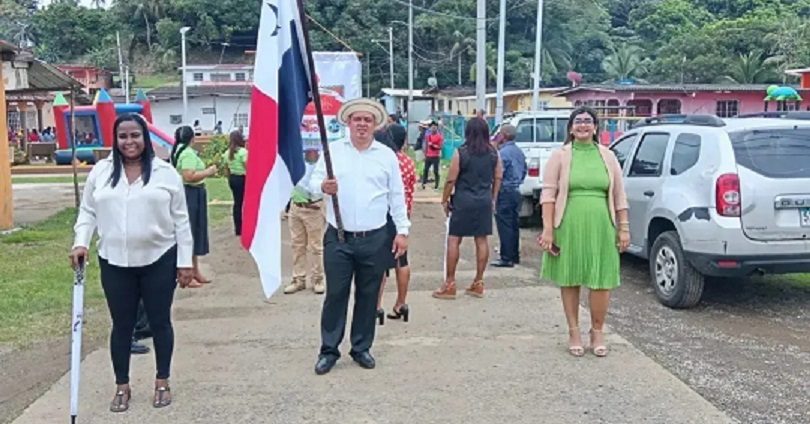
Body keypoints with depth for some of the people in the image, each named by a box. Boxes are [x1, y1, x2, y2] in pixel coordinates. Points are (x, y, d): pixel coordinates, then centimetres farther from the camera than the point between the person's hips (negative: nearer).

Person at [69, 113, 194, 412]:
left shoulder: (165, 172, -2)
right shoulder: (101, 171, 5)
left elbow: (180, 219, -1)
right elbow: (88, 211, 10)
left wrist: (185, 261, -3)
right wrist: (81, 242, -7)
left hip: (159, 260, -1)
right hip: (115, 263, 2)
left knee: (160, 322, 9)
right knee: (122, 325, 10)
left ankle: (162, 382, 26)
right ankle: (122, 386, 25)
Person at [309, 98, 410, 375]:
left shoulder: (387, 155, 6)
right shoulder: (333, 150, 3)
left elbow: (397, 196, 8)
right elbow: (313, 181, -1)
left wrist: (402, 230, 4)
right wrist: (323, 186, -25)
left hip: (374, 238, 1)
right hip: (338, 238, -1)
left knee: (368, 295, 9)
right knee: (335, 294, 3)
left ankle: (361, 348, 23)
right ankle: (329, 350, 15)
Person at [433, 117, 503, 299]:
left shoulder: (461, 153, -10)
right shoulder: (494, 153, 3)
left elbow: (451, 179, -9)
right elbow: (498, 178, 8)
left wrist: (445, 200, 1)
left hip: (463, 201, -4)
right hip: (484, 201, 4)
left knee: (453, 240, 3)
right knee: (481, 240, 9)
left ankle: (449, 284, 5)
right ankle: (478, 283, 17)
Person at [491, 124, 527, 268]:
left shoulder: (503, 152, -17)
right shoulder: (519, 152, 12)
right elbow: (524, 171, 21)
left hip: (506, 192, -9)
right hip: (517, 191, 9)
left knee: (504, 225, -6)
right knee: (514, 225, 14)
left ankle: (507, 258, -5)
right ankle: (515, 256, 21)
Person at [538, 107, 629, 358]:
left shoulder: (607, 156, 8)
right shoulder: (560, 156, 1)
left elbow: (619, 196, 10)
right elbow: (548, 193, -3)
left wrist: (624, 228, 6)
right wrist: (547, 229, -10)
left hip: (600, 227, 2)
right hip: (569, 227, -1)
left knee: (601, 281, 1)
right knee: (570, 280, 7)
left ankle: (597, 332, 20)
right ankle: (574, 333, 21)